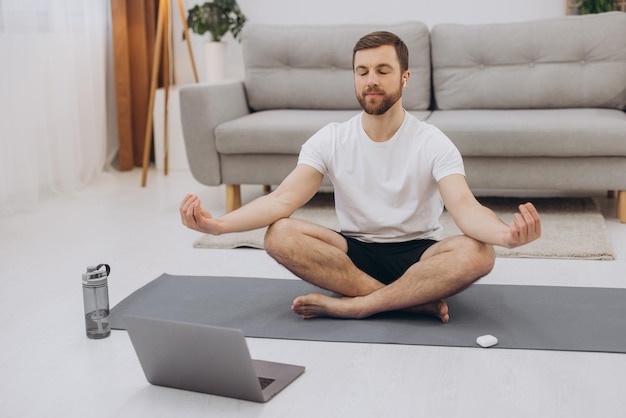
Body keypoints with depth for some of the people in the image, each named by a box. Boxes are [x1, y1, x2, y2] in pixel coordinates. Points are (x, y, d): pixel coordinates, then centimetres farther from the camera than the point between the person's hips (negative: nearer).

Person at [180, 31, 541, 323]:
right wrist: (218, 224, -35)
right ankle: (415, 300, -27)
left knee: (478, 253, -33)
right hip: (355, 252, 2)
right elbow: (284, 199, -16)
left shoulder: (432, 142, -9)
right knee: (280, 236, -27)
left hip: (418, 254, -1)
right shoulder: (331, 140, -3)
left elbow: (465, 207, -25)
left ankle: (351, 305, -28)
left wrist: (506, 233, -50)